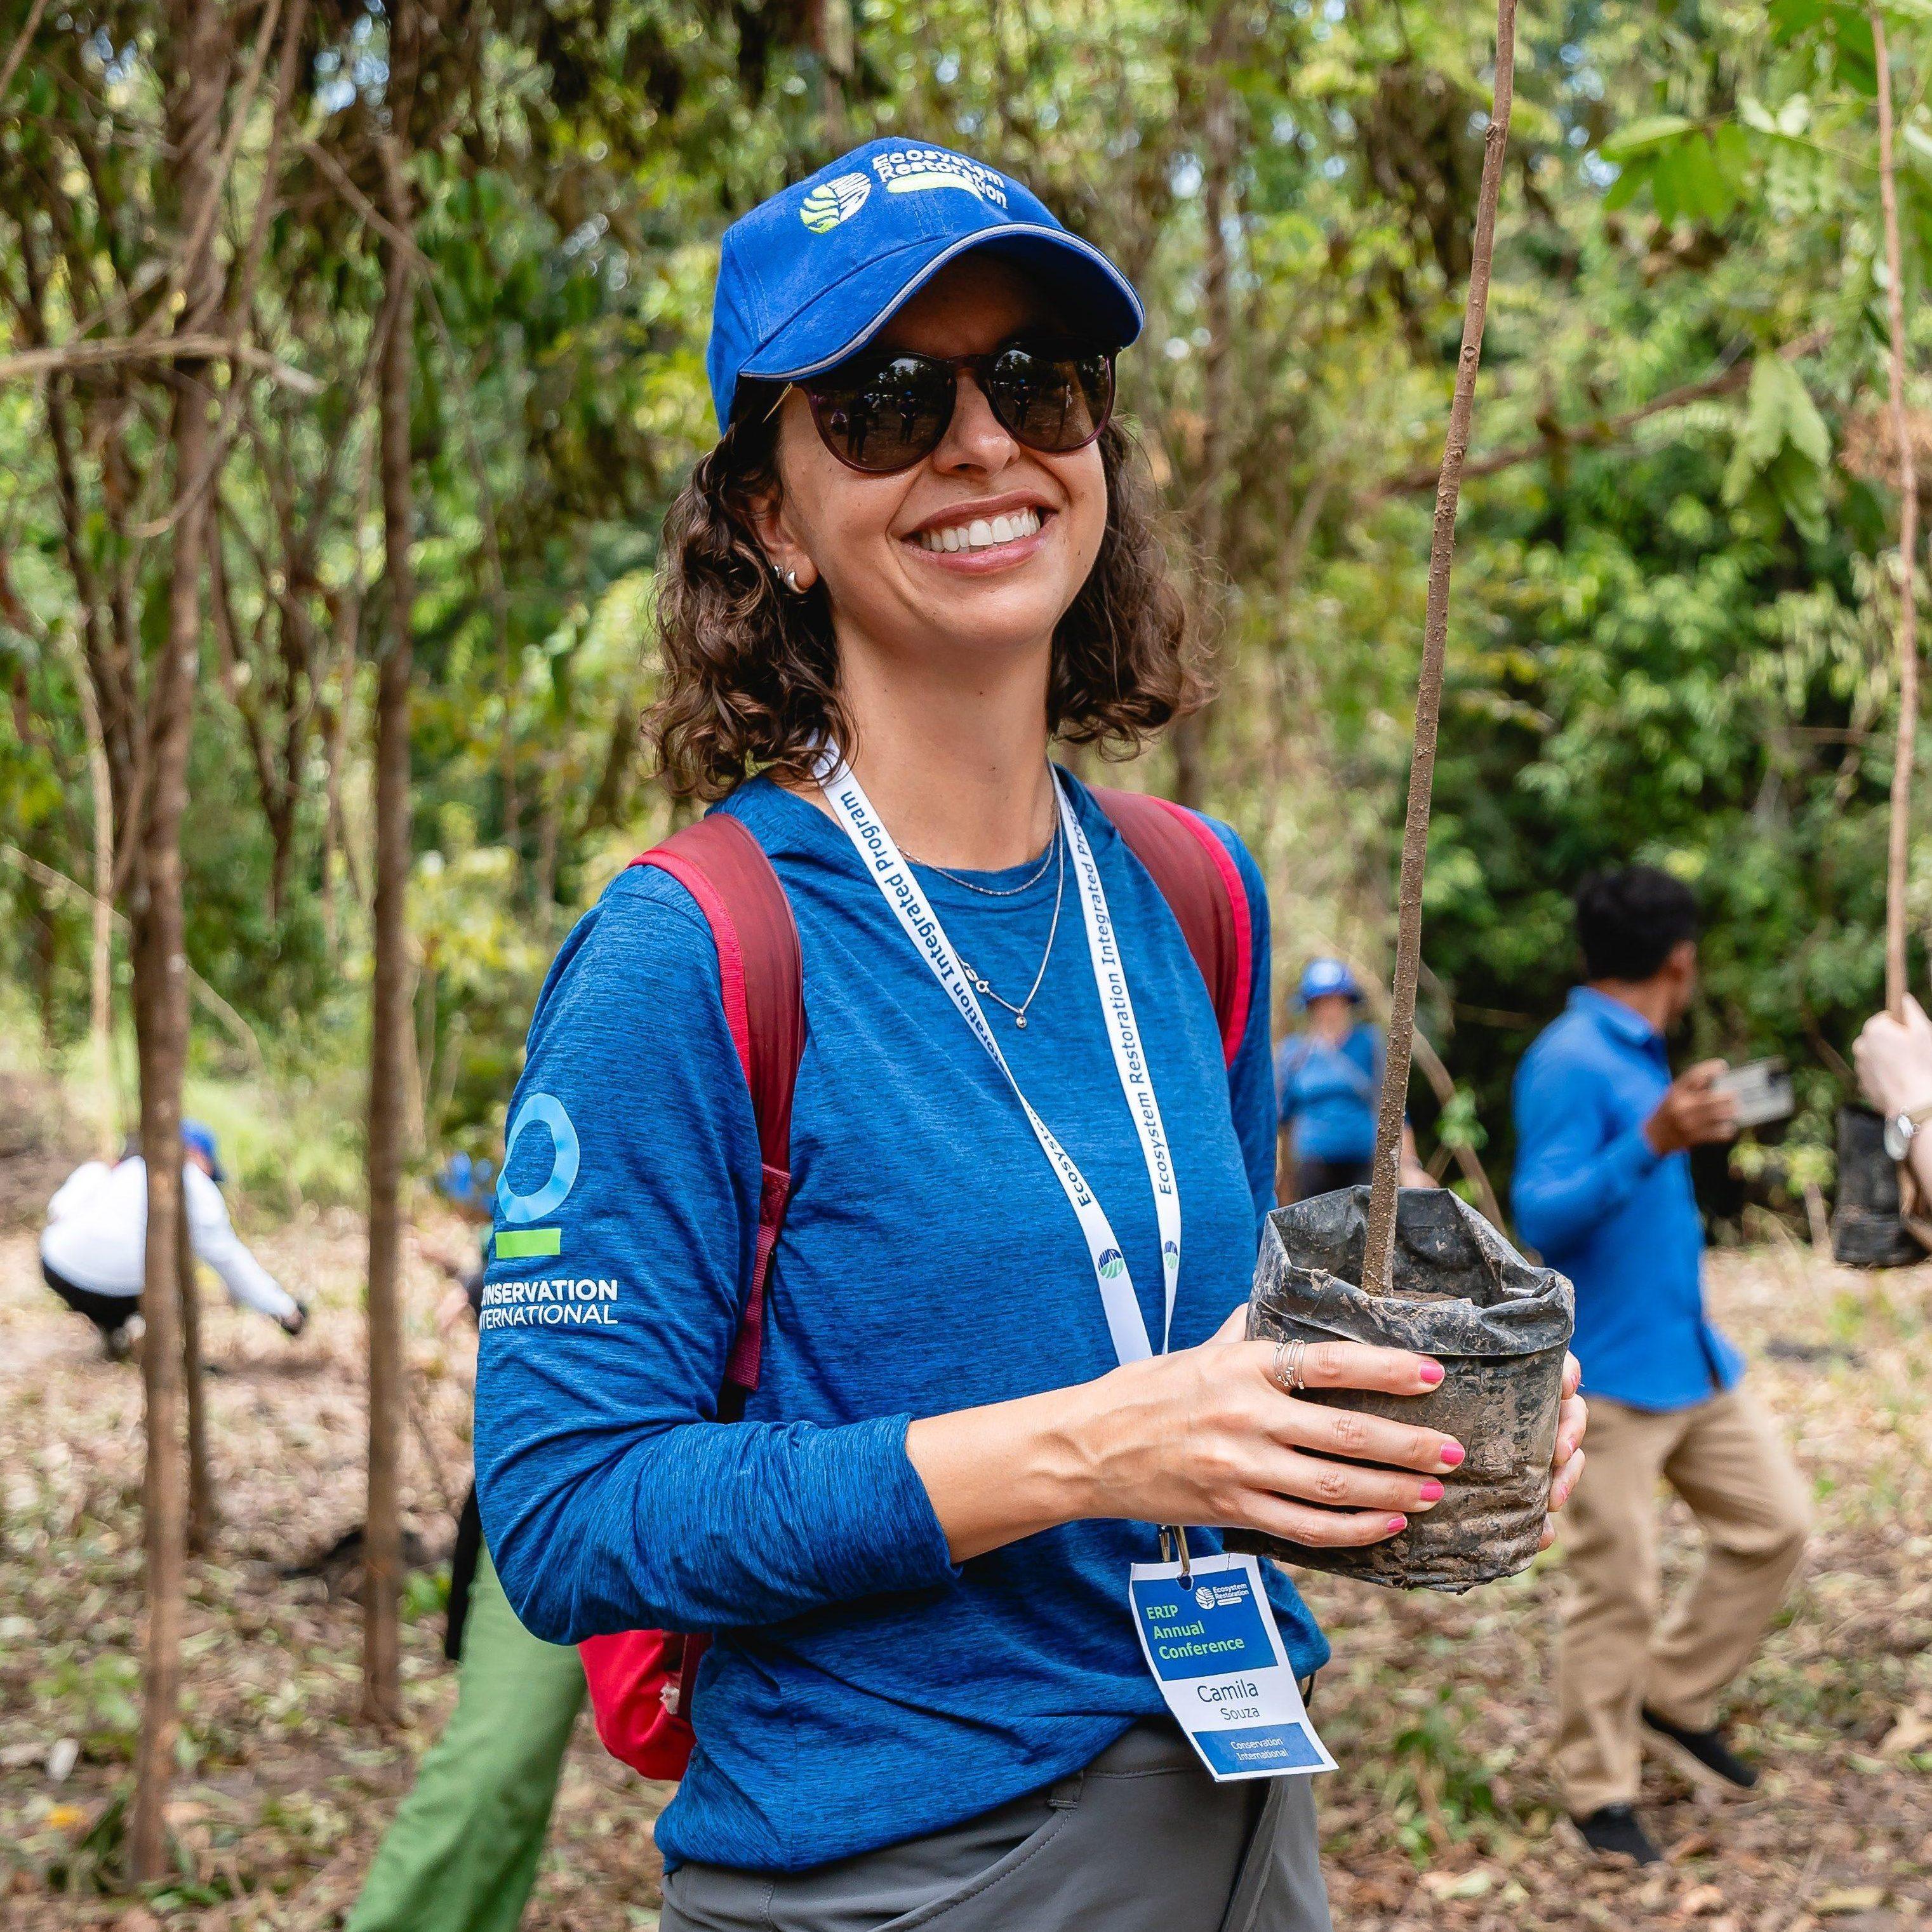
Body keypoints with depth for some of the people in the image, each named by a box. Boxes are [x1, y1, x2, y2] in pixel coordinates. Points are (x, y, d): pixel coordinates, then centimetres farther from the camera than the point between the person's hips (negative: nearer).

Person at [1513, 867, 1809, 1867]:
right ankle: (1599, 1791, 12)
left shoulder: (1639, 1056, 13)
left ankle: (1676, 1703, 25)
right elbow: (1541, 1218, -27)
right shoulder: (1569, 1063, -17)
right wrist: (1651, 1143, -36)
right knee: (1616, 1589, -2)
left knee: (1774, 1523, 10)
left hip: (1692, 1359, 9)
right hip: (1609, 1372, -9)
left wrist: (1692, 1137, 28)